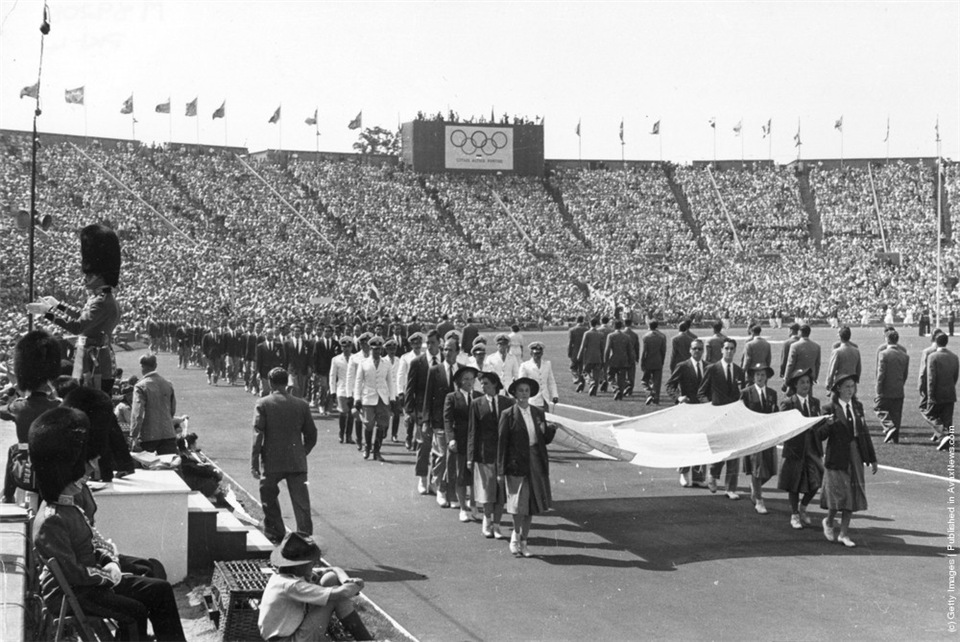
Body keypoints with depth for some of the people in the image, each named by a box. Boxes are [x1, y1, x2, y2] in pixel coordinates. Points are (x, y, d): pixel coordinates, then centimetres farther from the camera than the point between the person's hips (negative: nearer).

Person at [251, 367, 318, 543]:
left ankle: (274, 534, 21)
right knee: (301, 502, 2)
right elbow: (311, 435, 7)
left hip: (272, 462, -2)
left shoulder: (263, 404, -5)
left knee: (269, 499, 16)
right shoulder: (302, 405, 3)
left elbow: (258, 435, -10)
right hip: (297, 463, 2)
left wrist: (254, 463, -8)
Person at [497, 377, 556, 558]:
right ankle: (516, 537, 17)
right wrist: (500, 471, -7)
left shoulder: (538, 413, 9)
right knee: (519, 504, -6)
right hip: (516, 464, -4)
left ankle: (523, 541, 20)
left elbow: (546, 440, 12)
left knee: (530, 504, 9)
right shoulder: (508, 414, -4)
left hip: (536, 464, 4)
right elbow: (502, 443, -5)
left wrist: (551, 429, -11)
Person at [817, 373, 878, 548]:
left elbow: (865, 432, 12)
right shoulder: (830, 409, -8)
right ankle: (828, 521, 24)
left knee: (852, 496, 6)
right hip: (837, 457, -5)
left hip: (855, 458, 5)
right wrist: (828, 424, -30)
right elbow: (820, 435, -9)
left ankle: (844, 533, 15)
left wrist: (872, 458, 13)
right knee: (839, 494, -5)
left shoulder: (858, 407, 8)